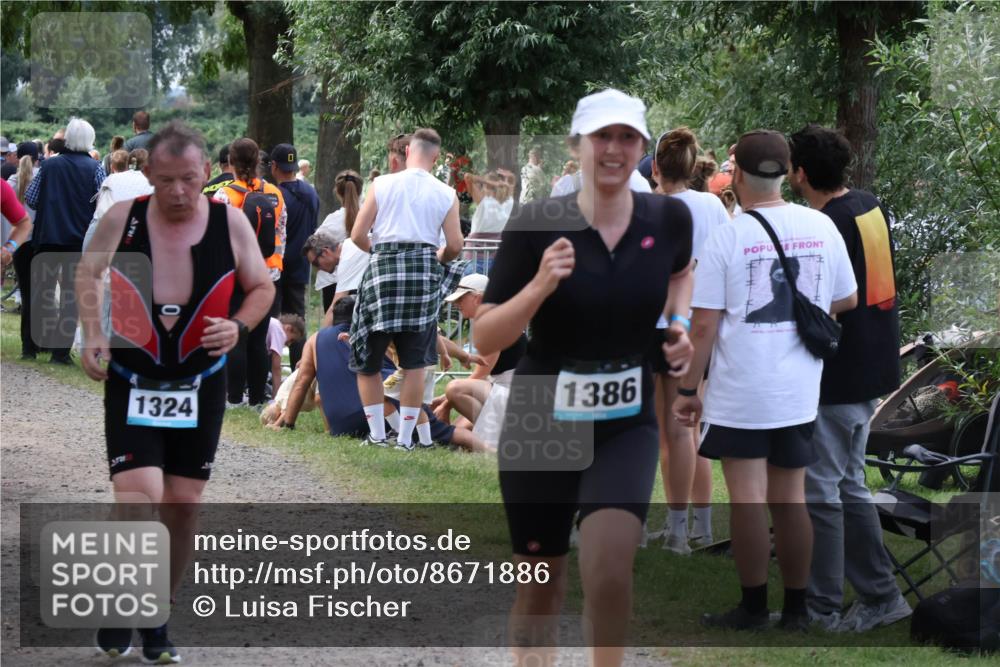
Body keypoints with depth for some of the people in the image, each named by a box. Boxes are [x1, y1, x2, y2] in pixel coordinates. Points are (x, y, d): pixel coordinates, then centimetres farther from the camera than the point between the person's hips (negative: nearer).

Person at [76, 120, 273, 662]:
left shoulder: (229, 222, -10)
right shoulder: (121, 219, -11)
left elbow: (261, 287, 4)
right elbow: (88, 272, 8)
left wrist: (239, 326, -15)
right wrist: (92, 333, -5)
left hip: (200, 387, 2)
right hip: (132, 384, -2)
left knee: (183, 509, 7)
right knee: (137, 502, -15)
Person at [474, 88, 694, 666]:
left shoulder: (669, 218, -5)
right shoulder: (535, 224, -13)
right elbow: (485, 340, -11)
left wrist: (679, 325, 2)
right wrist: (540, 286, -26)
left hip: (626, 428, 1)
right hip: (540, 425, -1)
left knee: (609, 565, -22)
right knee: (540, 589, 10)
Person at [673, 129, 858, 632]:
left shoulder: (726, 237, -11)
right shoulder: (821, 227, 0)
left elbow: (703, 326, -10)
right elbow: (847, 301, 12)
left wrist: (688, 390, -1)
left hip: (740, 393, -4)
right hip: (799, 393, 4)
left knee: (747, 499, 2)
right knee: (790, 500, 12)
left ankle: (753, 608, 9)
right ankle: (795, 609, 17)